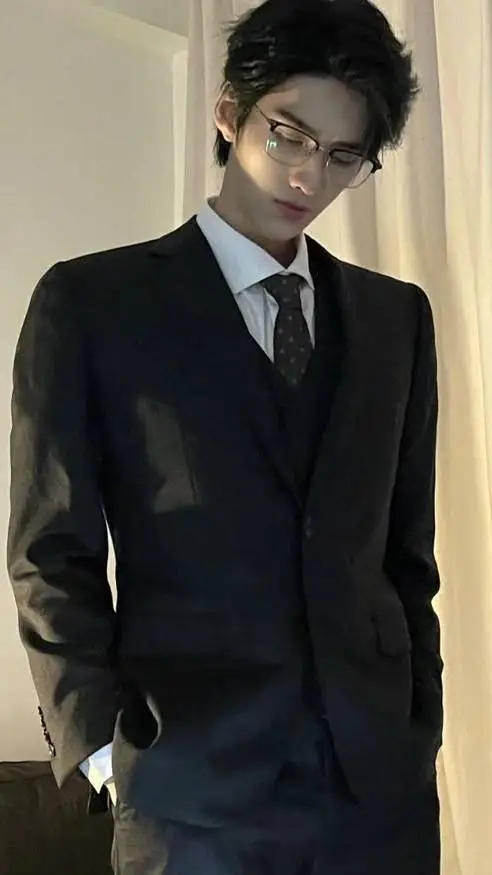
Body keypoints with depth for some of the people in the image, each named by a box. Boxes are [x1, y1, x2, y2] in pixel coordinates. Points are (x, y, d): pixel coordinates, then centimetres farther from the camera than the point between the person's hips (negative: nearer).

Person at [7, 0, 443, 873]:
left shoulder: (396, 316, 10)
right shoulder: (89, 301, -1)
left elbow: (406, 549, 12)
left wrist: (420, 727, 7)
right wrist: (105, 748, -9)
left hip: (382, 778, 4)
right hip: (195, 790, -3)